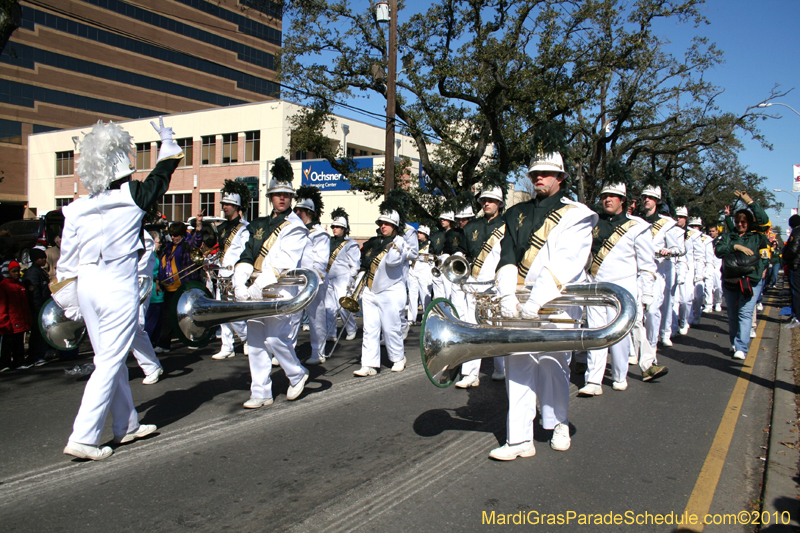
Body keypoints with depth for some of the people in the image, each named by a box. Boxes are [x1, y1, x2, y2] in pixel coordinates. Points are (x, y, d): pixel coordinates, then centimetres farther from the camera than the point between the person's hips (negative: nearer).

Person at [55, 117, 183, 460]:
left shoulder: (77, 210, 4)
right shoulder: (131, 198, -10)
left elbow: (66, 261, 8)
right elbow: (162, 176, 8)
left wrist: (70, 305, 18)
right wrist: (167, 141, 24)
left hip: (86, 287, 6)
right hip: (119, 288, -6)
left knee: (110, 359, 17)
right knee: (110, 363, 0)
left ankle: (127, 425, 30)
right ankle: (83, 438, 0)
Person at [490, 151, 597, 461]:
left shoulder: (575, 215, -1)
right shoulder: (517, 214, 15)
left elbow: (567, 261, -14)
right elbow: (507, 255, 4)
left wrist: (536, 300, -24)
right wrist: (507, 295, -13)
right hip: (518, 306, 4)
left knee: (553, 368, 6)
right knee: (517, 369, -1)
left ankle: (559, 425, 32)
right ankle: (519, 440, 5)